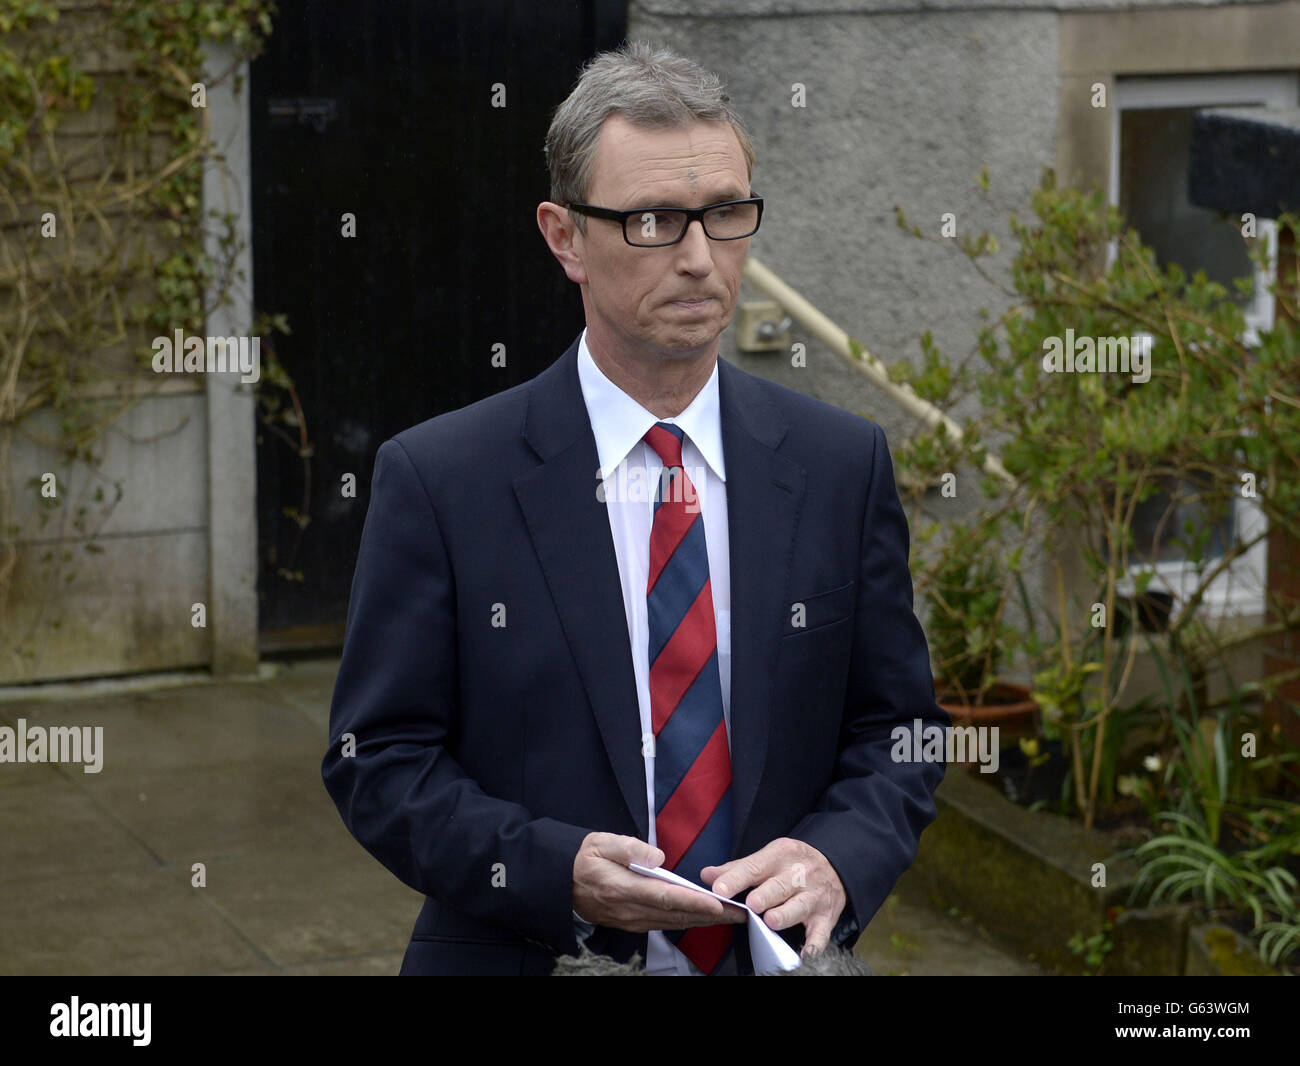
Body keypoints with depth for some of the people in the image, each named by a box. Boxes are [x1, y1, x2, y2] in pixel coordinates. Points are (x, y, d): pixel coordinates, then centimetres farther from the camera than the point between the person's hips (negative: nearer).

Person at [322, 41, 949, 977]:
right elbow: (378, 758, -9)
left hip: (775, 955, 2)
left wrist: (836, 859, -18)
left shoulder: (843, 466, -3)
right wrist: (556, 872, -23)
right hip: (529, 954, -2)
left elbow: (897, 728, 1)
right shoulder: (438, 479, -10)